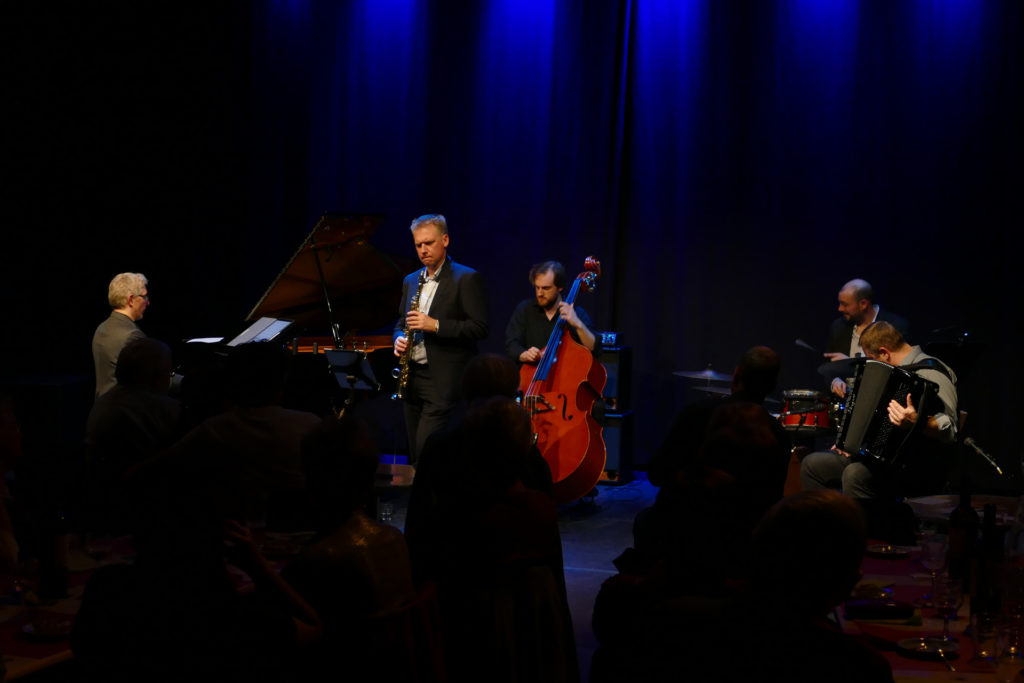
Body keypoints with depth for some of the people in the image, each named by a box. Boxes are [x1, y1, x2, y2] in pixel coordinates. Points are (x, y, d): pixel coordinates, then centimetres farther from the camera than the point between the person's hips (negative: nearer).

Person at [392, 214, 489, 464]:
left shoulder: (467, 279, -5)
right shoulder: (411, 281, 17)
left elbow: (480, 328, -12)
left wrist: (435, 325, -20)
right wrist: (399, 338, 2)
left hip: (444, 380, -7)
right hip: (413, 376, 7)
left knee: (426, 451, -15)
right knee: (414, 453, 9)